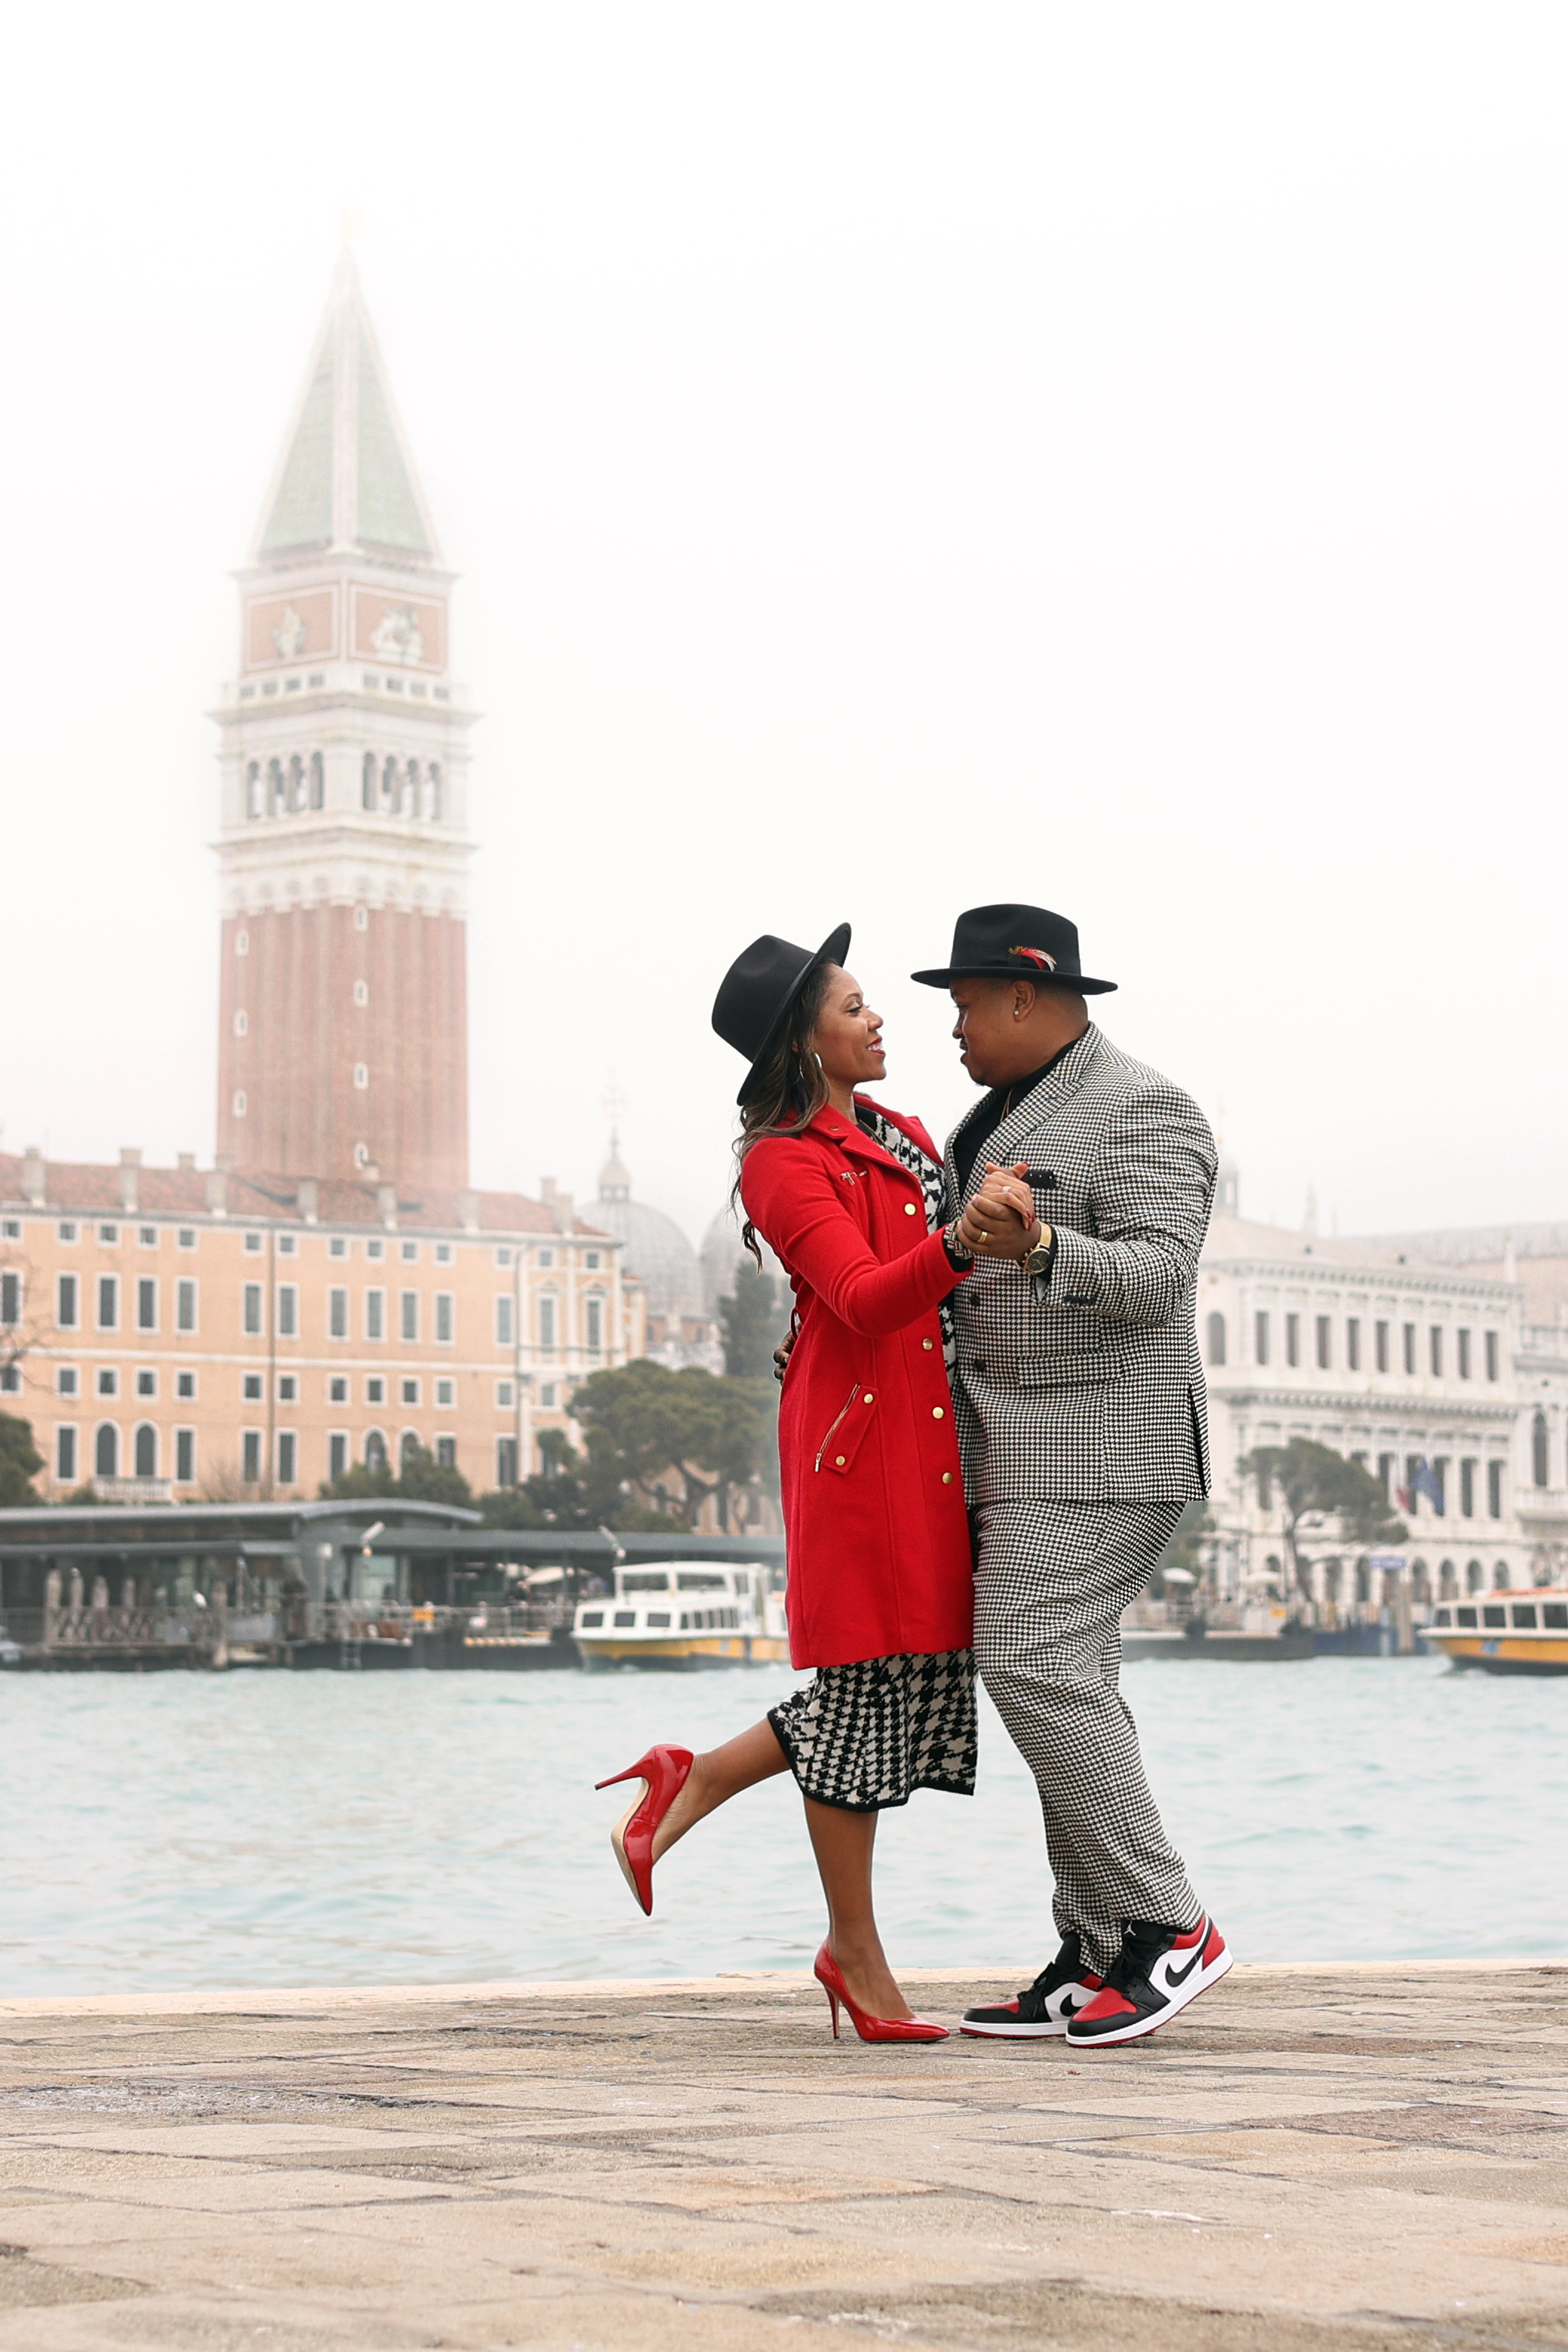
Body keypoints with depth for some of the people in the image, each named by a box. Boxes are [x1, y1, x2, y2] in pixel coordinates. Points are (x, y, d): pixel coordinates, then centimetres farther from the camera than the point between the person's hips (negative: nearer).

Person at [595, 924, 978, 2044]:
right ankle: (857, 1952, 8)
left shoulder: (901, 1132, 18)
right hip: (860, 1433, -9)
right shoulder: (783, 1162, -9)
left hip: (933, 1429, 9)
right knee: (871, 1672, -3)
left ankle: (697, 1781, 21)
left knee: (925, 1670, 7)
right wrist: (960, 1245, -38)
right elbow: (863, 1299, -22)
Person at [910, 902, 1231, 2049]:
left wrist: (1035, 1246, -39)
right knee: (1067, 1686, 5)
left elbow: (1156, 1276, -24)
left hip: (1101, 1439, -10)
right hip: (1025, 1453, 10)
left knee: (1033, 1663, -18)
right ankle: (1098, 1961, 4)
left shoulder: (1143, 1112, -12)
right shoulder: (1006, 1116, 18)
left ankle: (1167, 1925, -13)